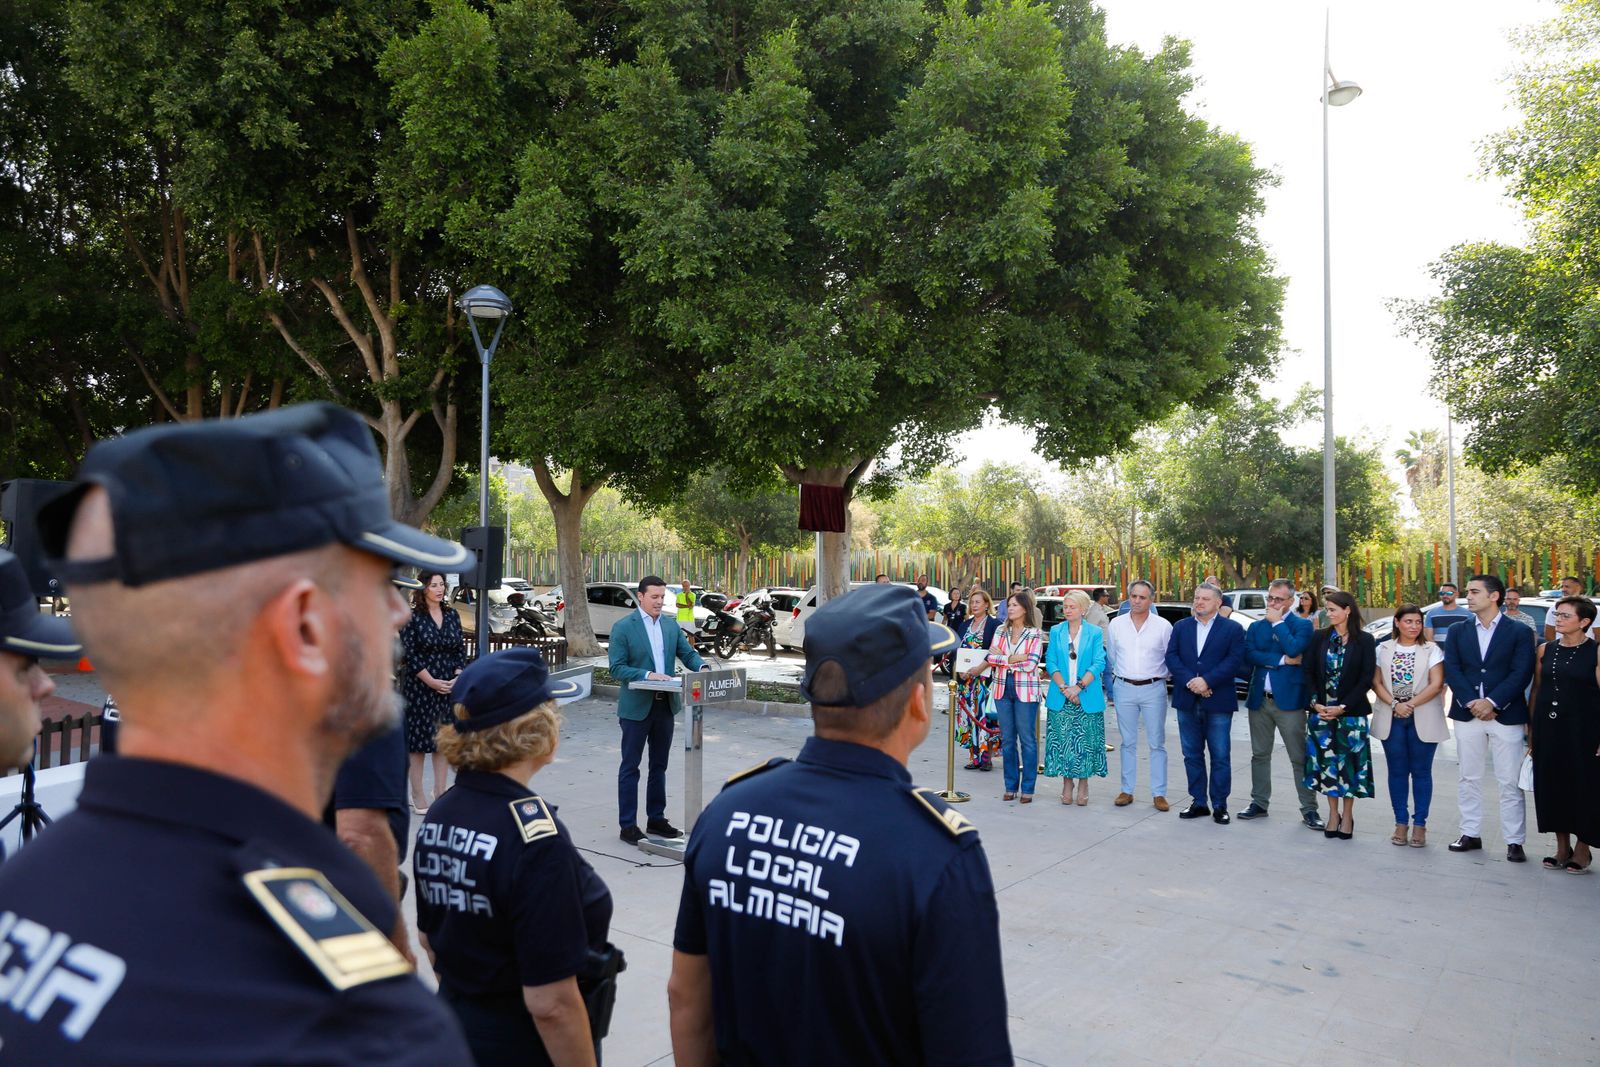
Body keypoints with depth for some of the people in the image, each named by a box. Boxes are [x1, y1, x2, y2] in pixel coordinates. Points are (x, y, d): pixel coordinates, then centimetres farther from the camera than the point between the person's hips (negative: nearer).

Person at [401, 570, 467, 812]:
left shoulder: (452, 616, 7)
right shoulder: (412, 618, -7)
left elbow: (461, 650, 8)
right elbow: (410, 655, -11)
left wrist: (457, 679, -6)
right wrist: (432, 682, -15)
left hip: (449, 686, 5)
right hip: (419, 686, -5)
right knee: (419, 738, 2)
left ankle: (440, 792, 17)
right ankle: (417, 795, 11)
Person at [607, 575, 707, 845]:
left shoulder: (671, 626, 8)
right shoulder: (623, 628, -9)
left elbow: (687, 653, 6)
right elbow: (616, 667, -13)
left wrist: (702, 667, -15)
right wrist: (648, 675, -24)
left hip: (665, 704, 6)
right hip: (637, 706, -6)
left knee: (659, 765, 15)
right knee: (630, 767, 3)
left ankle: (656, 818, 26)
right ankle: (627, 825, 9)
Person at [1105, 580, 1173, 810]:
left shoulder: (1163, 626, -3)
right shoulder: (1116, 624, 3)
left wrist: (1161, 677, 7)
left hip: (1153, 689, -2)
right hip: (1124, 689, 2)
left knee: (1156, 743, 2)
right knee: (1127, 743, 9)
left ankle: (1158, 793, 7)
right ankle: (1127, 790, 16)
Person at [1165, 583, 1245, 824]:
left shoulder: (1233, 629, 0)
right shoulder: (1180, 627, 11)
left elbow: (1235, 661, -10)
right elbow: (1171, 656, 1)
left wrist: (1206, 681, -18)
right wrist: (1189, 682, -14)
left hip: (1218, 703, -3)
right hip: (1187, 701, 4)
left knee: (1220, 756, 2)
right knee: (1192, 755, 10)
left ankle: (1220, 805, 11)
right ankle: (1198, 802, 19)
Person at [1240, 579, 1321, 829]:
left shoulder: (1302, 625, 0)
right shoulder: (1256, 626, 11)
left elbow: (1294, 649, -19)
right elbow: (1248, 655, -5)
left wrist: (1278, 623, -10)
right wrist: (1282, 660, -14)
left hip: (1289, 699, -4)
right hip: (1259, 699, 4)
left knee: (1300, 757, 0)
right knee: (1260, 754, 12)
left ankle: (1309, 809, 7)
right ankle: (1259, 803, 22)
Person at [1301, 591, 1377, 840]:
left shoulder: (1364, 640, -3)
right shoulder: (1319, 638, 5)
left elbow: (1366, 679, -6)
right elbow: (1309, 672, 4)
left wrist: (1343, 707, -13)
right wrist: (1315, 703, -9)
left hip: (1351, 713, -2)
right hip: (1321, 711, 3)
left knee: (1349, 761, 2)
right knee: (1326, 761, 5)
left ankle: (1347, 815, 14)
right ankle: (1333, 814, 17)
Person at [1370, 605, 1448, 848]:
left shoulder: (1432, 650, 1)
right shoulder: (1383, 650, 7)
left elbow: (1436, 684, -7)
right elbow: (1377, 682, 2)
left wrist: (1410, 704, -15)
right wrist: (1394, 704, -13)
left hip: (1422, 719, -2)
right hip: (1391, 718, 2)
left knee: (1421, 772, 3)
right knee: (1397, 771, 6)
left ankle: (1419, 824, 10)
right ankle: (1401, 822, 14)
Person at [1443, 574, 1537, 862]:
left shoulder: (1519, 632, 0)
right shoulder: (1458, 631, 9)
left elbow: (1521, 674, -8)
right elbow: (1452, 670, 0)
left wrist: (1491, 702, -16)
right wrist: (1472, 703, -13)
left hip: (1506, 716, -3)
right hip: (1468, 715, 3)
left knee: (1510, 782, 0)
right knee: (1469, 779, 10)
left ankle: (1514, 842, 7)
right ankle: (1470, 834, 18)